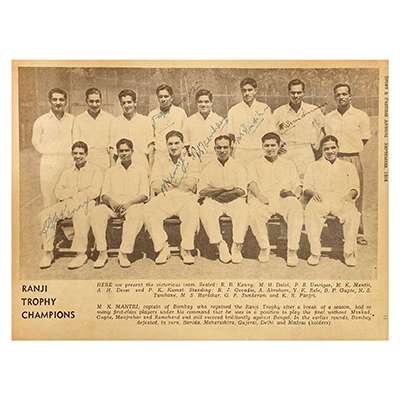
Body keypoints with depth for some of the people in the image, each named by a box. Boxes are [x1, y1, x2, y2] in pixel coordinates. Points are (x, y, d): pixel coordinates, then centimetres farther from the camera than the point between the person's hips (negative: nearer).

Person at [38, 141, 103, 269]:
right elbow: (58, 192, 10)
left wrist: (73, 197, -6)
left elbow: (94, 191, -5)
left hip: (87, 203, -4)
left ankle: (81, 254, -34)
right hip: (67, 205, 5)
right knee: (45, 214, -22)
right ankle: (48, 253, -19)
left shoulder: (94, 170, 11)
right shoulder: (67, 172, 24)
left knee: (80, 215, -40)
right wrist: (77, 190, -5)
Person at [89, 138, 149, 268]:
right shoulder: (111, 171, 22)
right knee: (96, 212, -30)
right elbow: (104, 194, 13)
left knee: (137, 214, -39)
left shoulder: (140, 170, 16)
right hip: (112, 205, 2)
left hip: (133, 204, -2)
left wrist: (129, 203, -15)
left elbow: (144, 195, 4)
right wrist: (110, 201, -12)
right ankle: (102, 253, -26)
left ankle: (124, 253, -35)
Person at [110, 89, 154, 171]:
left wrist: (150, 170, 1)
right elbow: (112, 149, 8)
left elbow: (151, 146, 6)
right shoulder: (115, 123, 8)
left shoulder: (145, 121, 6)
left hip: (142, 167, 0)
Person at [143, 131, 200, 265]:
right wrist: (181, 183, -3)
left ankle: (186, 249, -25)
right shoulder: (160, 162, 21)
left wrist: (169, 178, 0)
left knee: (192, 207, -37)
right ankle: (162, 248, -20)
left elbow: (191, 183, -3)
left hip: (185, 198, -1)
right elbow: (155, 185, 3)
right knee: (149, 209, -30)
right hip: (164, 199, 2)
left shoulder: (191, 162, 17)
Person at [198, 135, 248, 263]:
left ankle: (237, 246, -27)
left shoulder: (238, 167, 12)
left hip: (234, 201, -1)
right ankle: (220, 245, -26)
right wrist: (223, 188, -10)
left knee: (242, 209, -34)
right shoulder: (208, 169, 13)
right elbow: (202, 191, 1)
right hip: (214, 202, 1)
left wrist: (217, 193, -8)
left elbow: (241, 191, -1)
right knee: (205, 209, -32)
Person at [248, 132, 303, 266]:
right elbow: (252, 183, 3)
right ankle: (264, 247, -17)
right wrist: (260, 196, -19)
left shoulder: (288, 164, 28)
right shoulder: (255, 164, 23)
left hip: (284, 199, 1)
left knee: (296, 209, -35)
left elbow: (297, 185, 18)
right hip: (263, 200, -1)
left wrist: (295, 193, -8)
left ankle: (292, 250, -29)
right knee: (254, 212, -36)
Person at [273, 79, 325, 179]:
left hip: (307, 157, 0)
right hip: (285, 156, 0)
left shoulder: (314, 111, 5)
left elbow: (324, 130, 18)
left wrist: (316, 146, 11)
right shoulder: (278, 113, 6)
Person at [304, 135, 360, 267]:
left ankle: (349, 252, -23)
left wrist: (350, 194, -7)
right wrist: (313, 193, -9)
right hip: (320, 199, 0)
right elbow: (307, 188, 16)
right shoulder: (313, 166, 26)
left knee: (353, 214, -35)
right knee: (311, 213, -37)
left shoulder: (348, 167, 28)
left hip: (341, 199, 0)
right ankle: (315, 252, -28)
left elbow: (355, 187, 17)